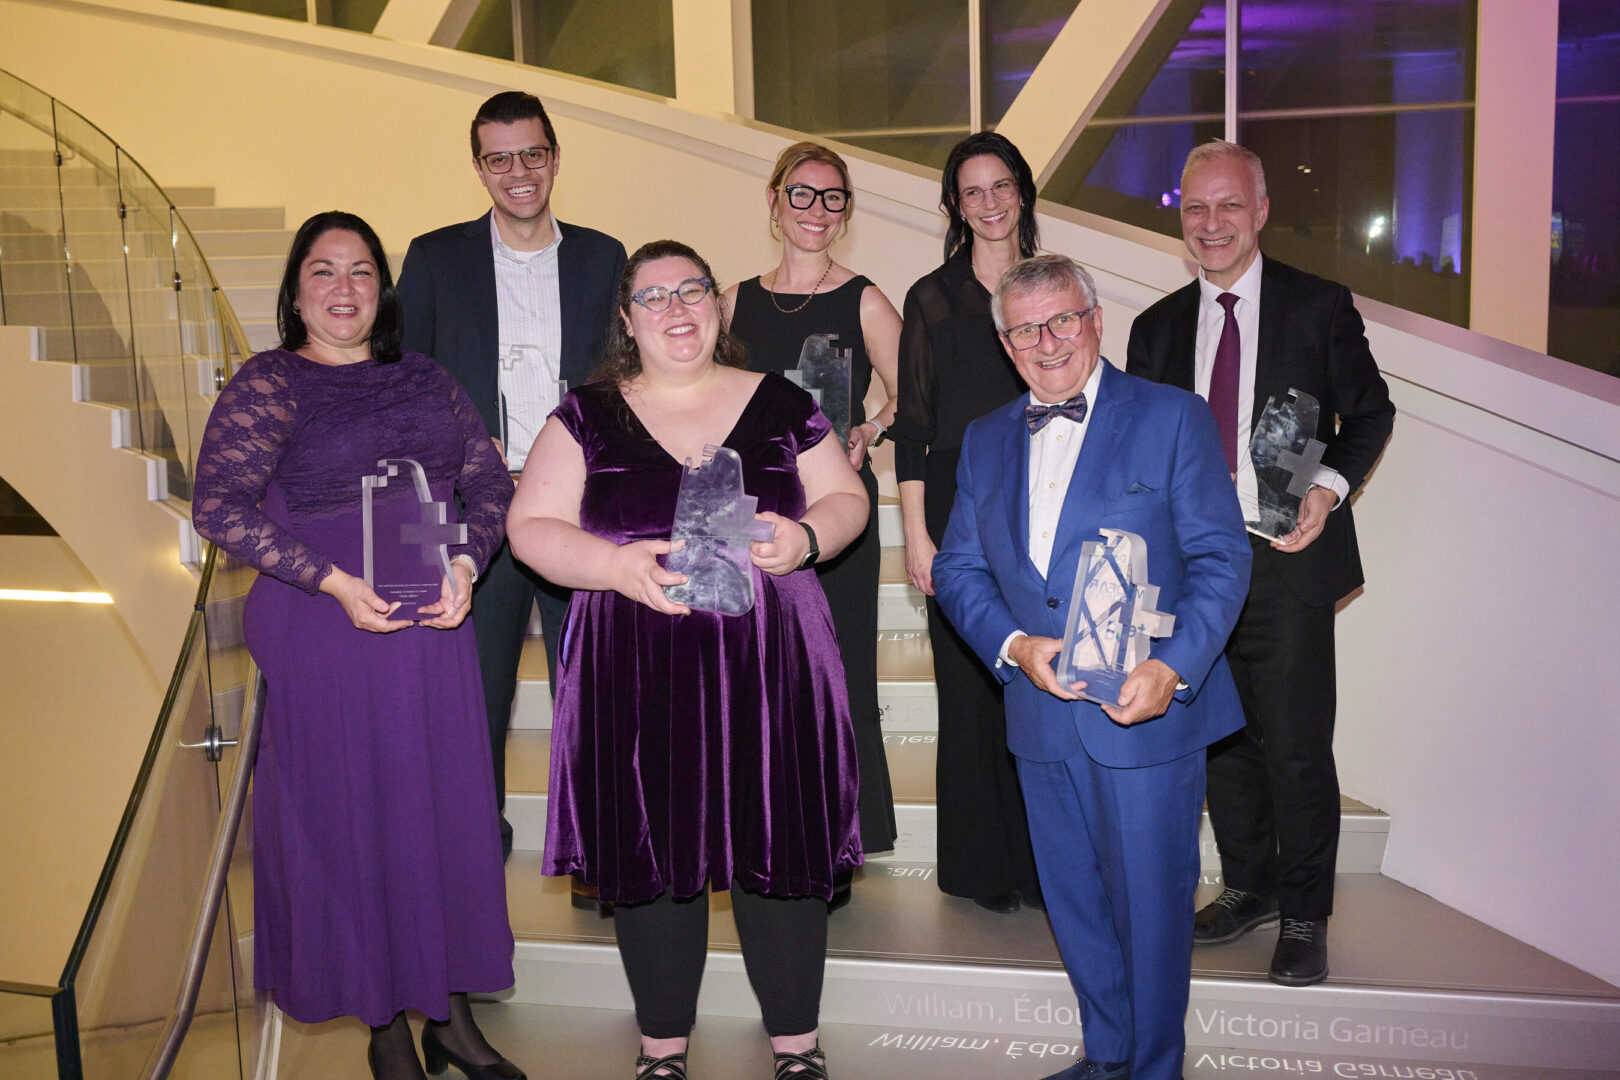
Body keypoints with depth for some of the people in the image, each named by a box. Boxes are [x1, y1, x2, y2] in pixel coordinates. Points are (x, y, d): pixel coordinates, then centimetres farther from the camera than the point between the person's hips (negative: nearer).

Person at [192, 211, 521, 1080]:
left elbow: (491, 485, 11)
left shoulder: (426, 381, 11)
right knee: (352, 821, 5)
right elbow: (218, 506, -12)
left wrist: (465, 564, -8)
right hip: (328, 638, -4)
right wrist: (334, 582, -18)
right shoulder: (266, 386, -3)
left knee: (449, 809, 8)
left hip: (434, 627, 4)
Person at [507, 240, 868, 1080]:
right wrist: (615, 565, -16)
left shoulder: (782, 405, 7)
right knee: (650, 852, 7)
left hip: (769, 670, 0)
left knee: (780, 846, 5)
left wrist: (806, 536, -12)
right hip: (636, 675, 0)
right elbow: (530, 528, 1)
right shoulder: (587, 417, 5)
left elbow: (847, 500, 10)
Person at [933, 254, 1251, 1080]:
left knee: (1149, 902, 5)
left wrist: (1172, 667, -21)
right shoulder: (986, 440, 11)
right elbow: (958, 568, 9)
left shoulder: (1172, 418, -4)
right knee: (1074, 902, 17)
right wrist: (1012, 645, -10)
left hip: (1147, 711, -4)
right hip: (1041, 716, 5)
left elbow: (1221, 556, -8)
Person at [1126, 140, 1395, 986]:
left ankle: (1303, 916, 16)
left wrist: (1329, 486, -14)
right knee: (1221, 735, 13)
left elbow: (1370, 412, 4)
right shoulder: (1157, 328, 10)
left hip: (1288, 559, -4)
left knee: (1296, 744, -1)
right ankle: (1249, 886, 32)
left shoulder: (1319, 307, 0)